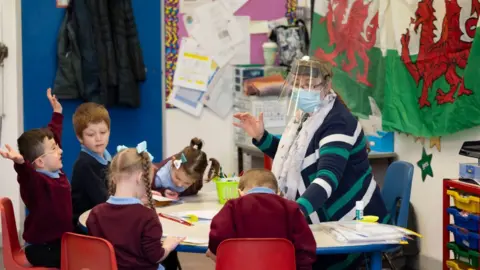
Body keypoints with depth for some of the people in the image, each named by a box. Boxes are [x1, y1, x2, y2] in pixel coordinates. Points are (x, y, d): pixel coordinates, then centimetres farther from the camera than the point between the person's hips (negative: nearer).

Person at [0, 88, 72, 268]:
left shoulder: (56, 172, 7)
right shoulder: (36, 181, -20)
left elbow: (54, 135, 22)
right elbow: (27, 174, -46)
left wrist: (57, 113, 30)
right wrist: (20, 163, -67)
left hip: (61, 240, 9)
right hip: (42, 248, -9)